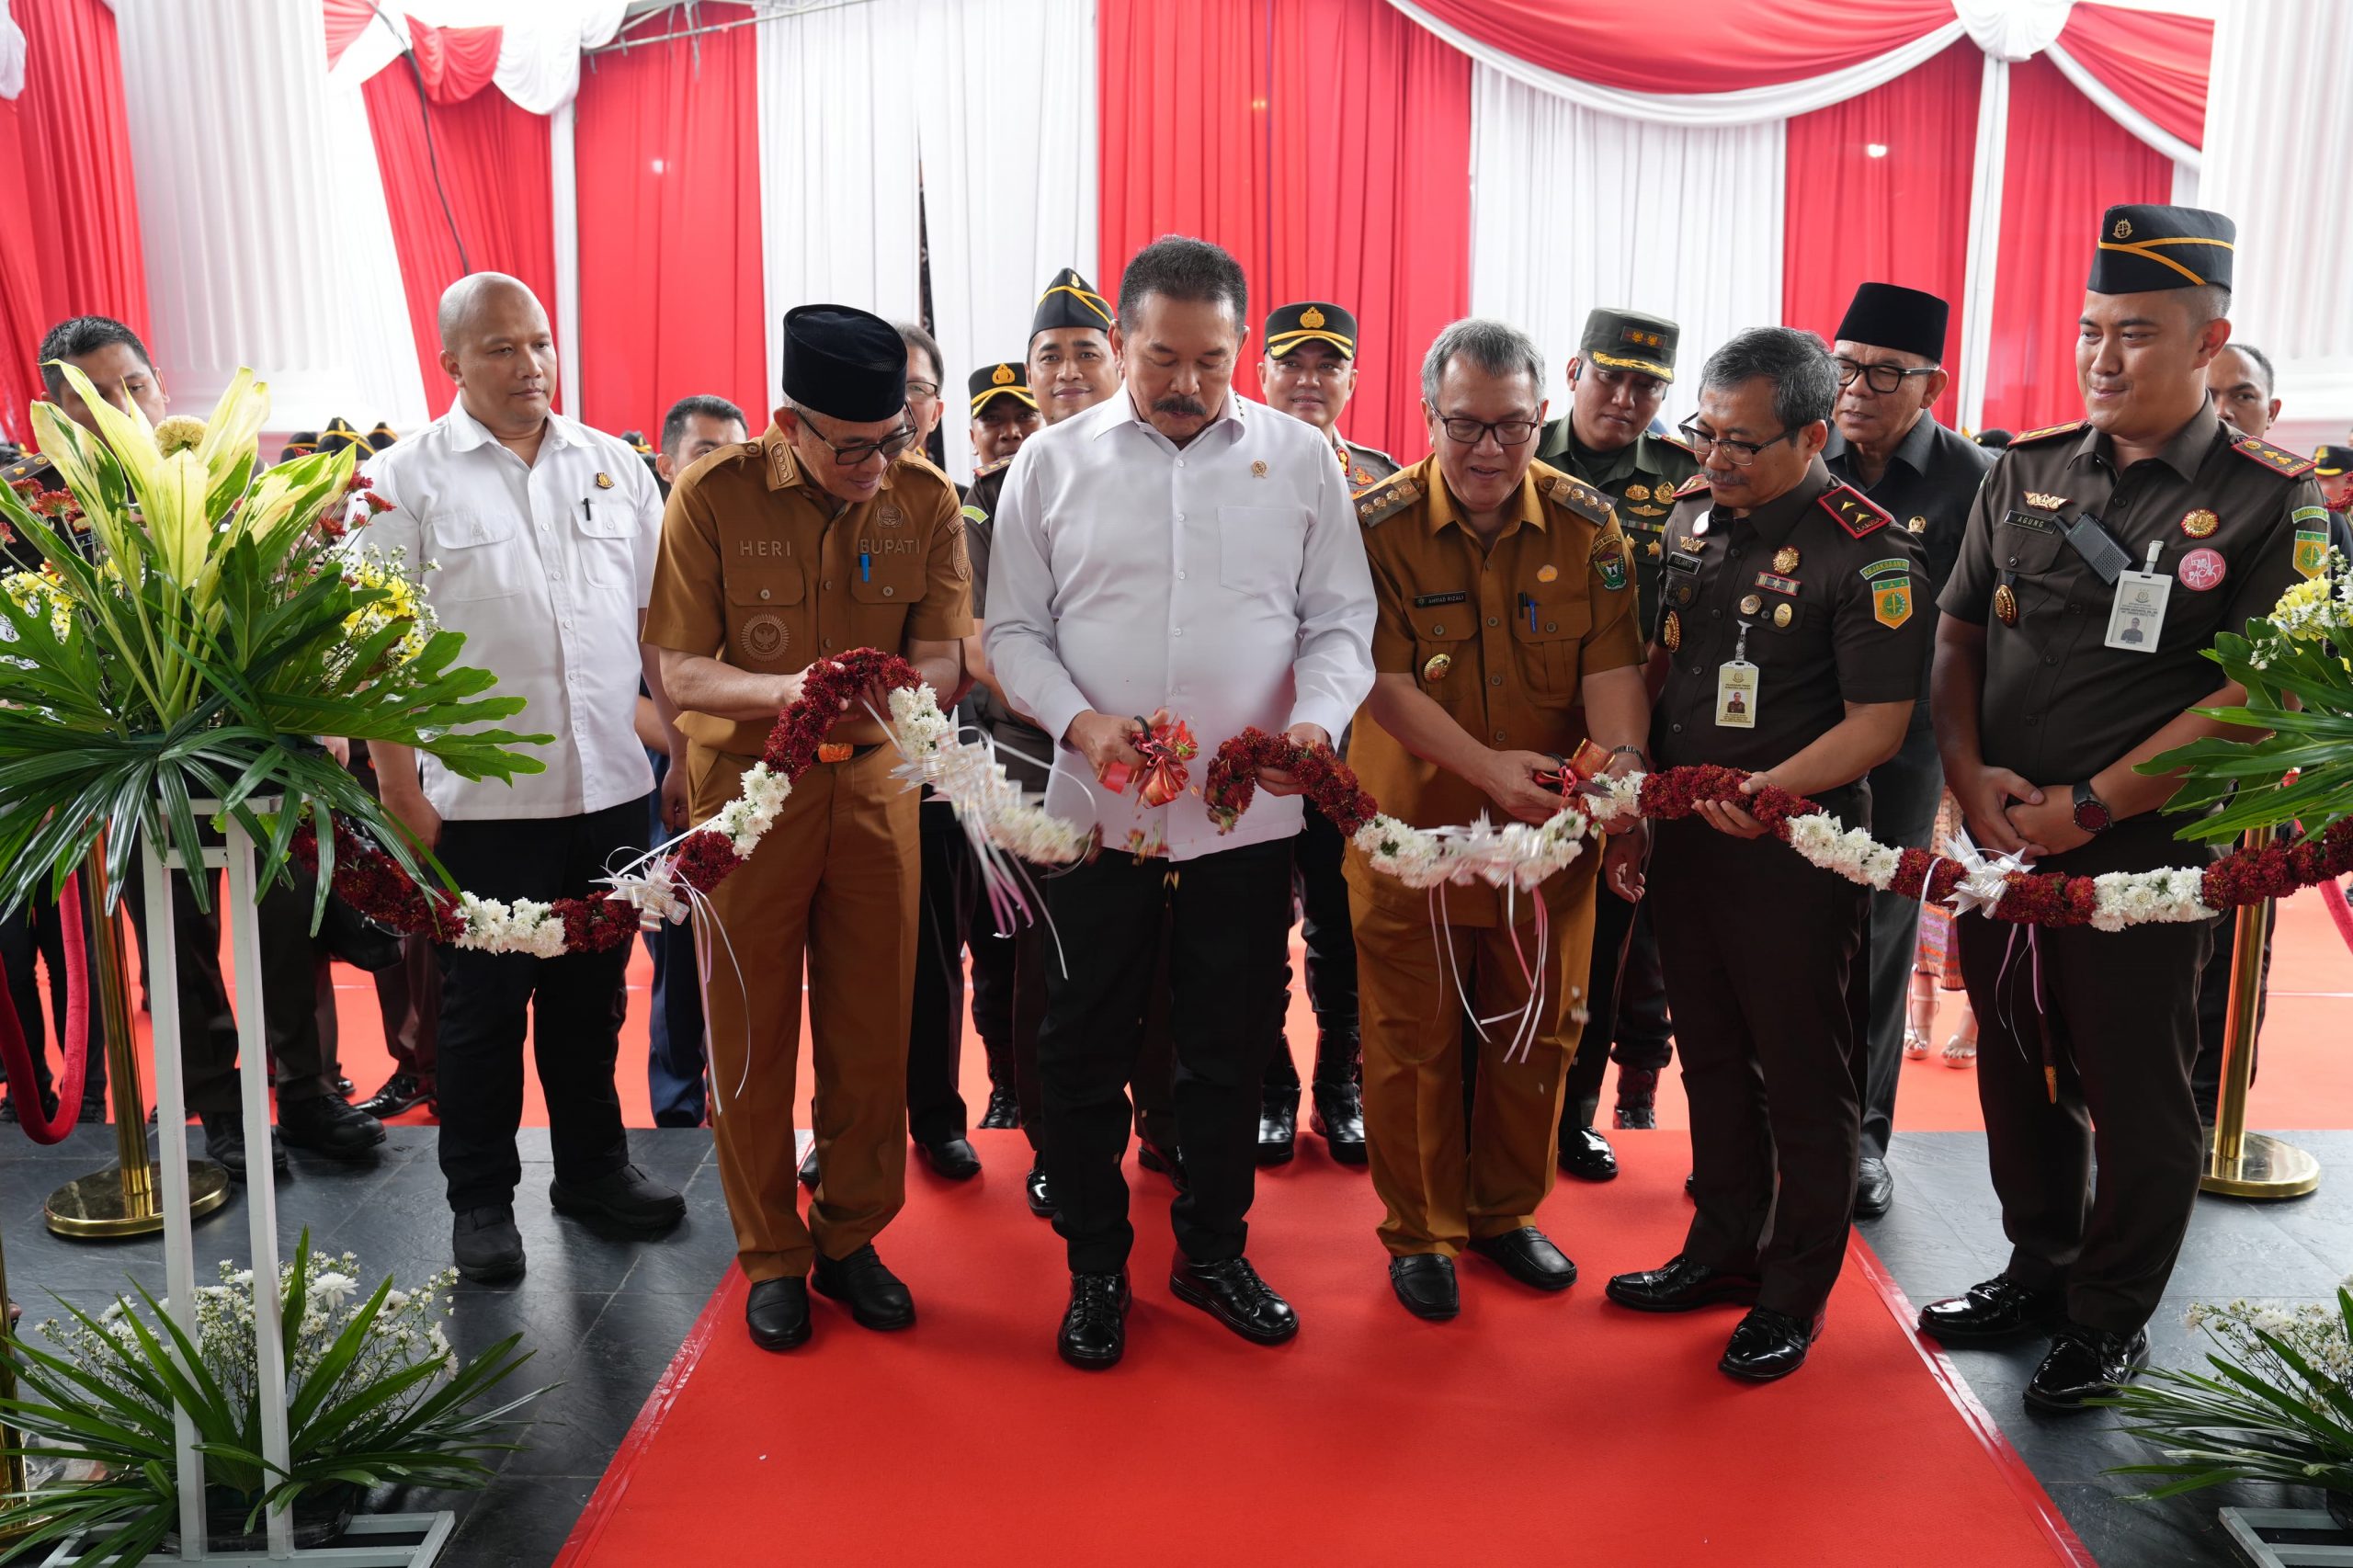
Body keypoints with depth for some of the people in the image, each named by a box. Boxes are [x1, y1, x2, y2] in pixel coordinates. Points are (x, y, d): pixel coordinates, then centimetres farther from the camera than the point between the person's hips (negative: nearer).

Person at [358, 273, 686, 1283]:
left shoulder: (614, 467, 9)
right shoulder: (405, 481, -2)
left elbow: (659, 617, 11)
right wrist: (399, 792, -10)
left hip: (611, 785, 3)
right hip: (482, 799, -3)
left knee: (592, 993, 15)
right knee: (485, 1003, 8)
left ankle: (593, 1165, 32)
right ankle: (480, 1198, 24)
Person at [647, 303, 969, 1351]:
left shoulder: (927, 500, -5)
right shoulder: (713, 496, -11)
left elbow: (941, 657, -3)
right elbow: (680, 668, -10)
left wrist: (882, 695, -26)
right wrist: (782, 691, -29)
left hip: (874, 783, 2)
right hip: (746, 784, -2)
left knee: (871, 1028, 8)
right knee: (749, 1033, 7)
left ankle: (851, 1238, 27)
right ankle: (771, 1255, 24)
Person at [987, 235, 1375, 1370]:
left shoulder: (1301, 459, 3)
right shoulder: (1052, 463, 2)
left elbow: (1341, 624, 3)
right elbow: (1014, 630, 4)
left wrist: (1317, 720, -17)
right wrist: (1078, 721, -14)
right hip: (1093, 810, 0)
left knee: (1231, 1050, 13)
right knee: (1084, 1050, 8)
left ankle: (1213, 1252, 33)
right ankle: (1094, 1267, 27)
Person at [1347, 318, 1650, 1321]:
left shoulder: (1585, 522, -2)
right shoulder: (1377, 524, -10)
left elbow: (1610, 664, -7)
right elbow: (1385, 681, -16)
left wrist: (1621, 770, -26)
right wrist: (1487, 766, -28)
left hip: (1548, 828, 3)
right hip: (1415, 826, -3)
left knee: (1536, 1031, 15)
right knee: (1414, 1039, 8)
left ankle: (1504, 1211, 36)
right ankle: (1419, 1231, 27)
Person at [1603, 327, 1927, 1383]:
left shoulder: (1868, 552, -14)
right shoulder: (1690, 516, 7)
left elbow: (1879, 722, -17)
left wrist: (1770, 789, -30)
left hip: (1795, 848, -6)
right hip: (1682, 832, 7)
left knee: (1803, 1076, 6)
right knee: (1711, 1053, 18)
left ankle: (1796, 1292, 23)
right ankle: (1724, 1247, 35)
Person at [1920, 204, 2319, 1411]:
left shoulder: (2269, 503, -7)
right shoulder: (2025, 471, 6)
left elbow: (2255, 700, -14)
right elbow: (1957, 636, 9)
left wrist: (2086, 804, -17)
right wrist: (1968, 771, -7)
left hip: (2144, 853, -4)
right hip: (1998, 840, 5)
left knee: (2134, 1093, 8)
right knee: (2015, 1069, 16)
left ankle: (2110, 1319, 27)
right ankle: (2039, 1270, 36)